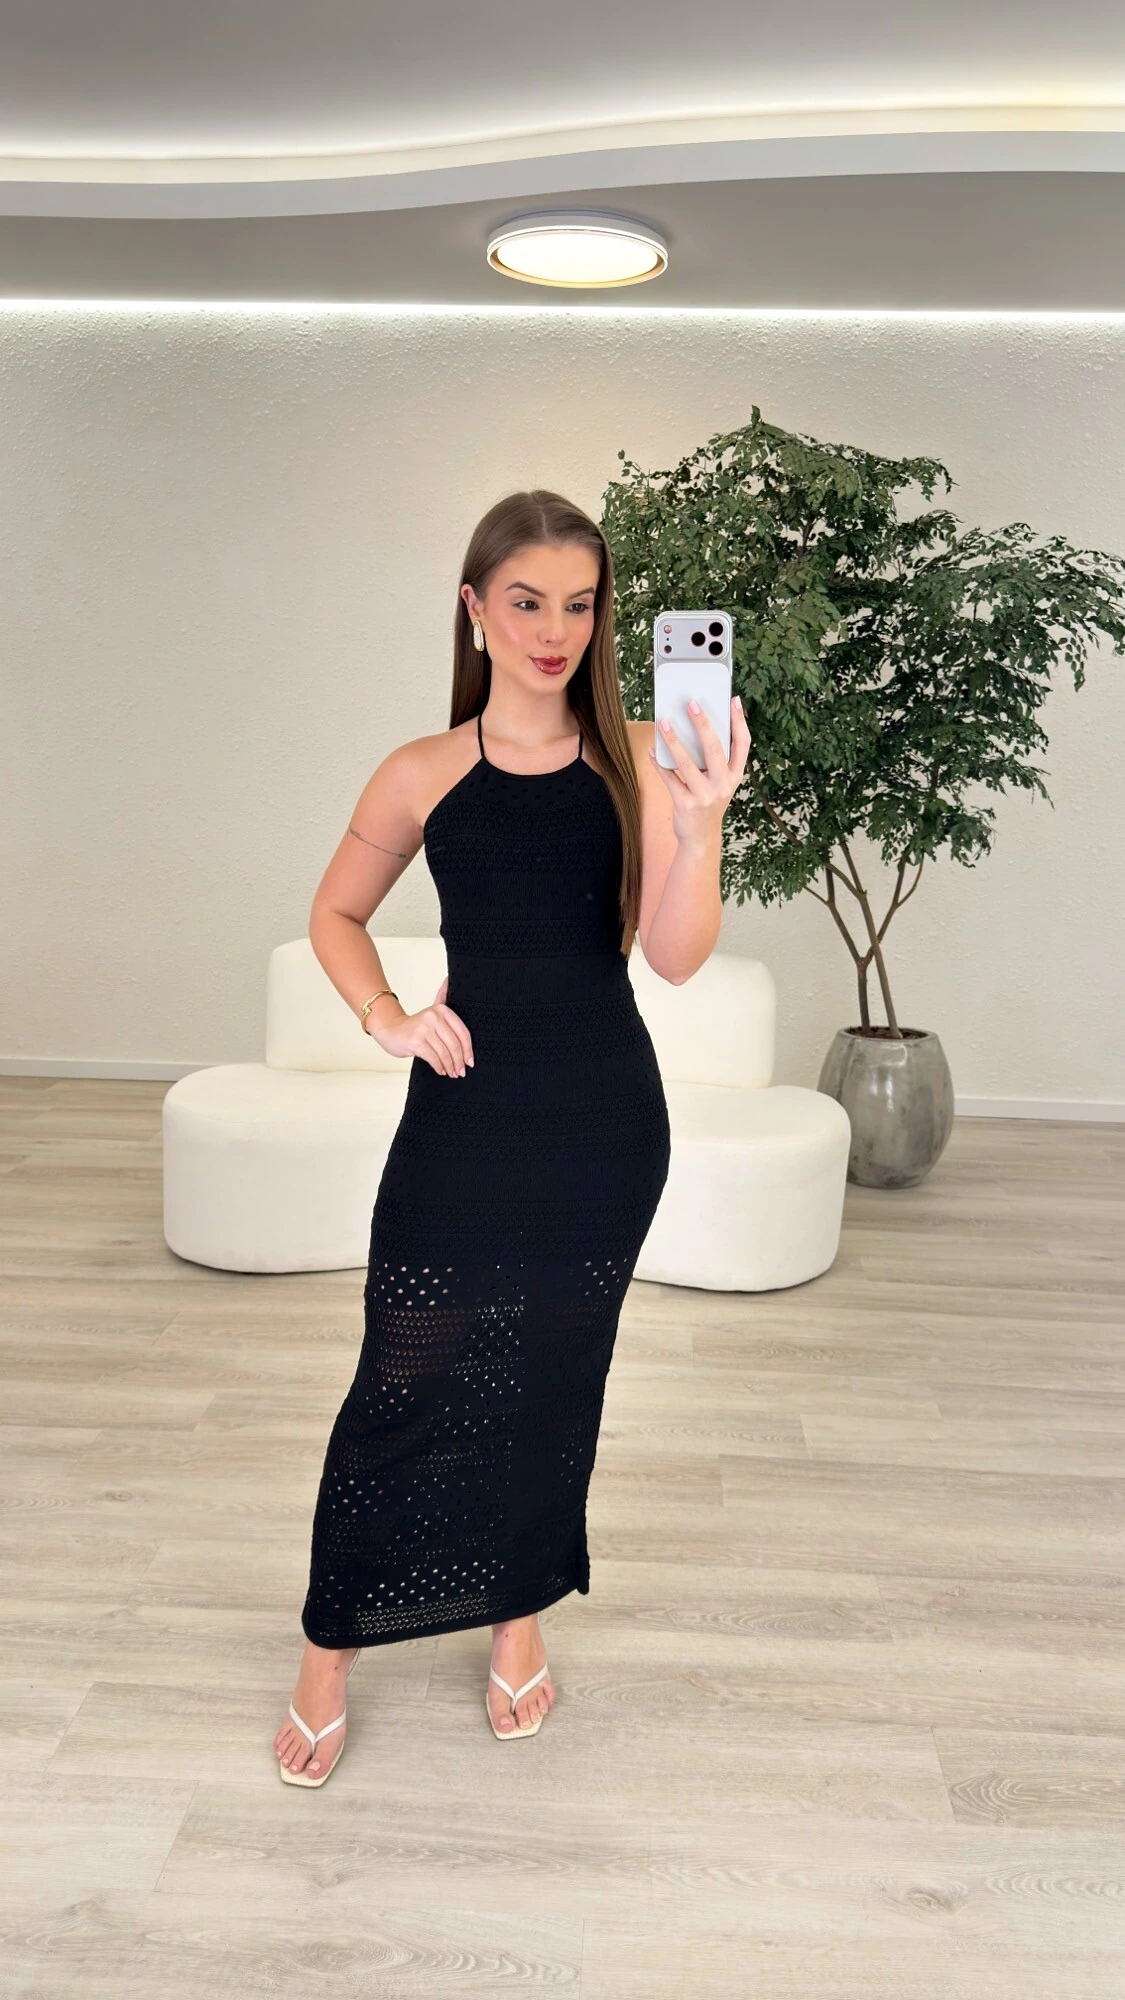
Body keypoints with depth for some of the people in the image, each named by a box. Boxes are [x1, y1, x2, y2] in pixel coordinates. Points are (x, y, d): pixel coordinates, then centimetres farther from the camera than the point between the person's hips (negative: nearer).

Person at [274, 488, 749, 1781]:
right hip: (466, 1108, 0)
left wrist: (699, 825, -26)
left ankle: (520, 1610, 37)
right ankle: (328, 1654, 22)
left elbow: (675, 956, -11)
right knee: (404, 1384, 2)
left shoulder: (637, 760, -3)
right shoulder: (424, 775, -1)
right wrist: (386, 1018, -4)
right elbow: (336, 916, 13)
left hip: (604, 1118, 1)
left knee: (553, 1382, 14)